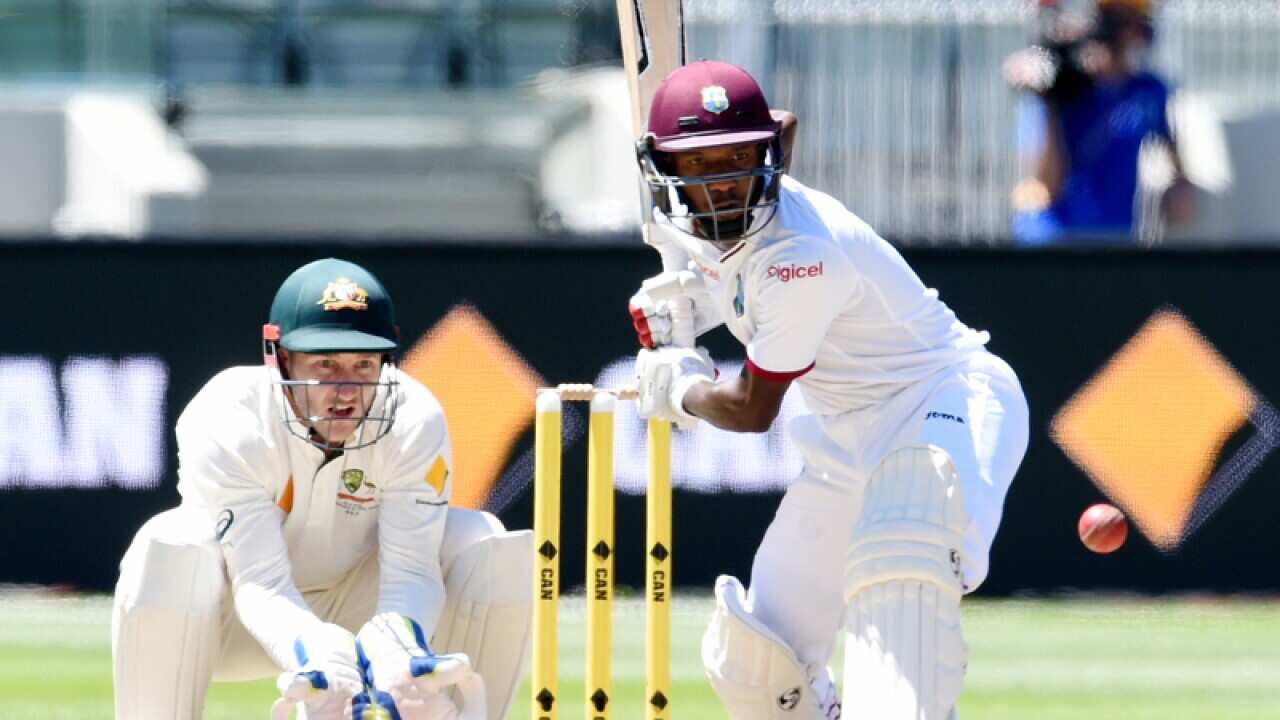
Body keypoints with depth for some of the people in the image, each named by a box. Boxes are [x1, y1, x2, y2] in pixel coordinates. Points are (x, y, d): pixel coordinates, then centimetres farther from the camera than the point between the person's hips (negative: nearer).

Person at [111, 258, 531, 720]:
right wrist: (318, 659, -55)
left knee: (486, 546, -21)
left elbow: (411, 571, -26)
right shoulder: (227, 423, -28)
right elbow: (261, 584, -34)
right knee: (169, 552, -35)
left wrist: (397, 652, -50)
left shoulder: (414, 422, -21)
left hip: (355, 608, 3)